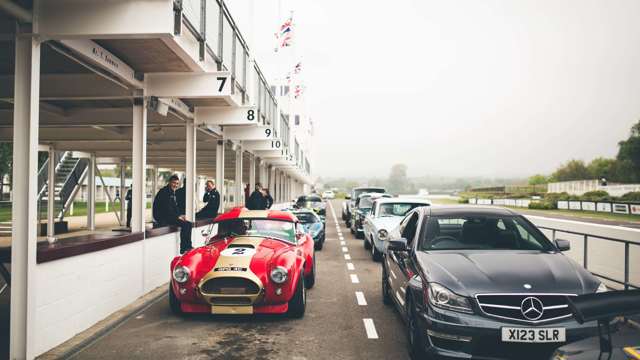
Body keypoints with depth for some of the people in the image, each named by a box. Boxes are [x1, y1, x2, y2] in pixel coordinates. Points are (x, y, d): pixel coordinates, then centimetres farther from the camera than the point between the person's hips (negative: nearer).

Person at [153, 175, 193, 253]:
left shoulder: (172, 192, 17)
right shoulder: (164, 192, -13)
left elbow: (175, 207, 18)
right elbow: (166, 208, -21)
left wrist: (180, 215, 1)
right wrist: (177, 216, -17)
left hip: (169, 216, 10)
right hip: (162, 218, -10)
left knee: (189, 224, 6)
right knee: (184, 224, -22)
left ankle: (188, 246, 4)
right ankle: (183, 248, -15)